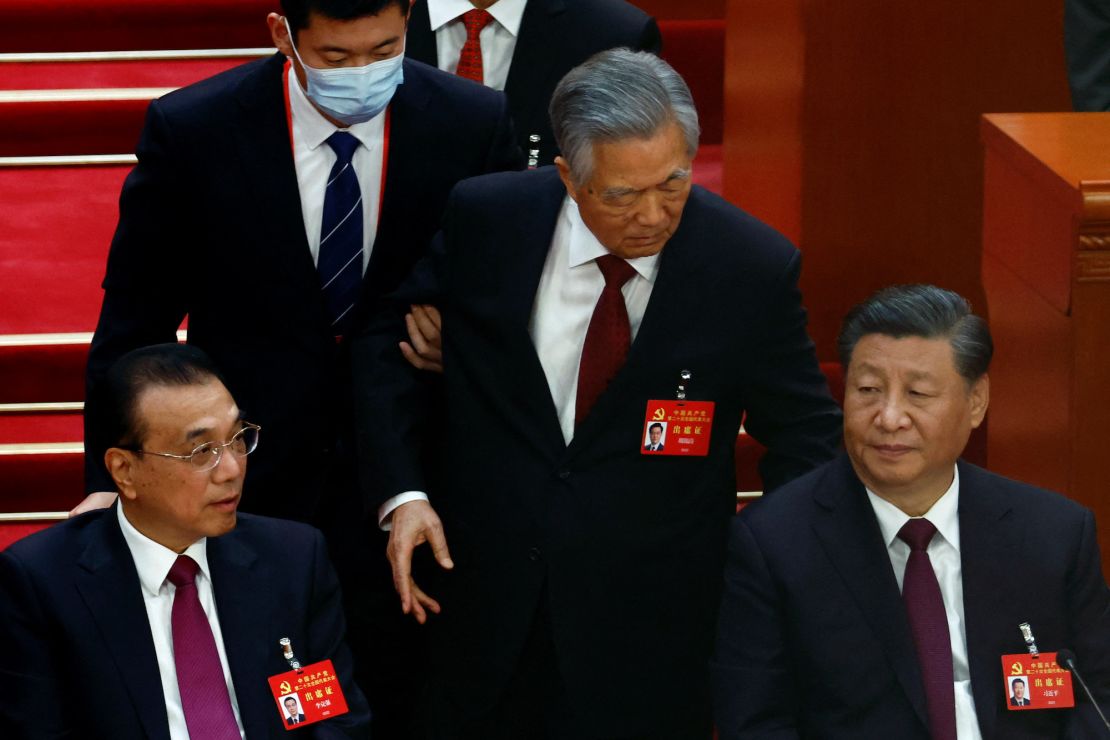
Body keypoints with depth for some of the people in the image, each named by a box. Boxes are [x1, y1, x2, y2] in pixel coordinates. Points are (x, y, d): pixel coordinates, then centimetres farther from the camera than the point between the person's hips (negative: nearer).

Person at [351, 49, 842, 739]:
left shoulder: (753, 267, -12)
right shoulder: (485, 219, -8)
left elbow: (805, 437, 0)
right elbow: (387, 344, 7)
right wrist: (401, 492, -5)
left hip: (654, 628, -2)